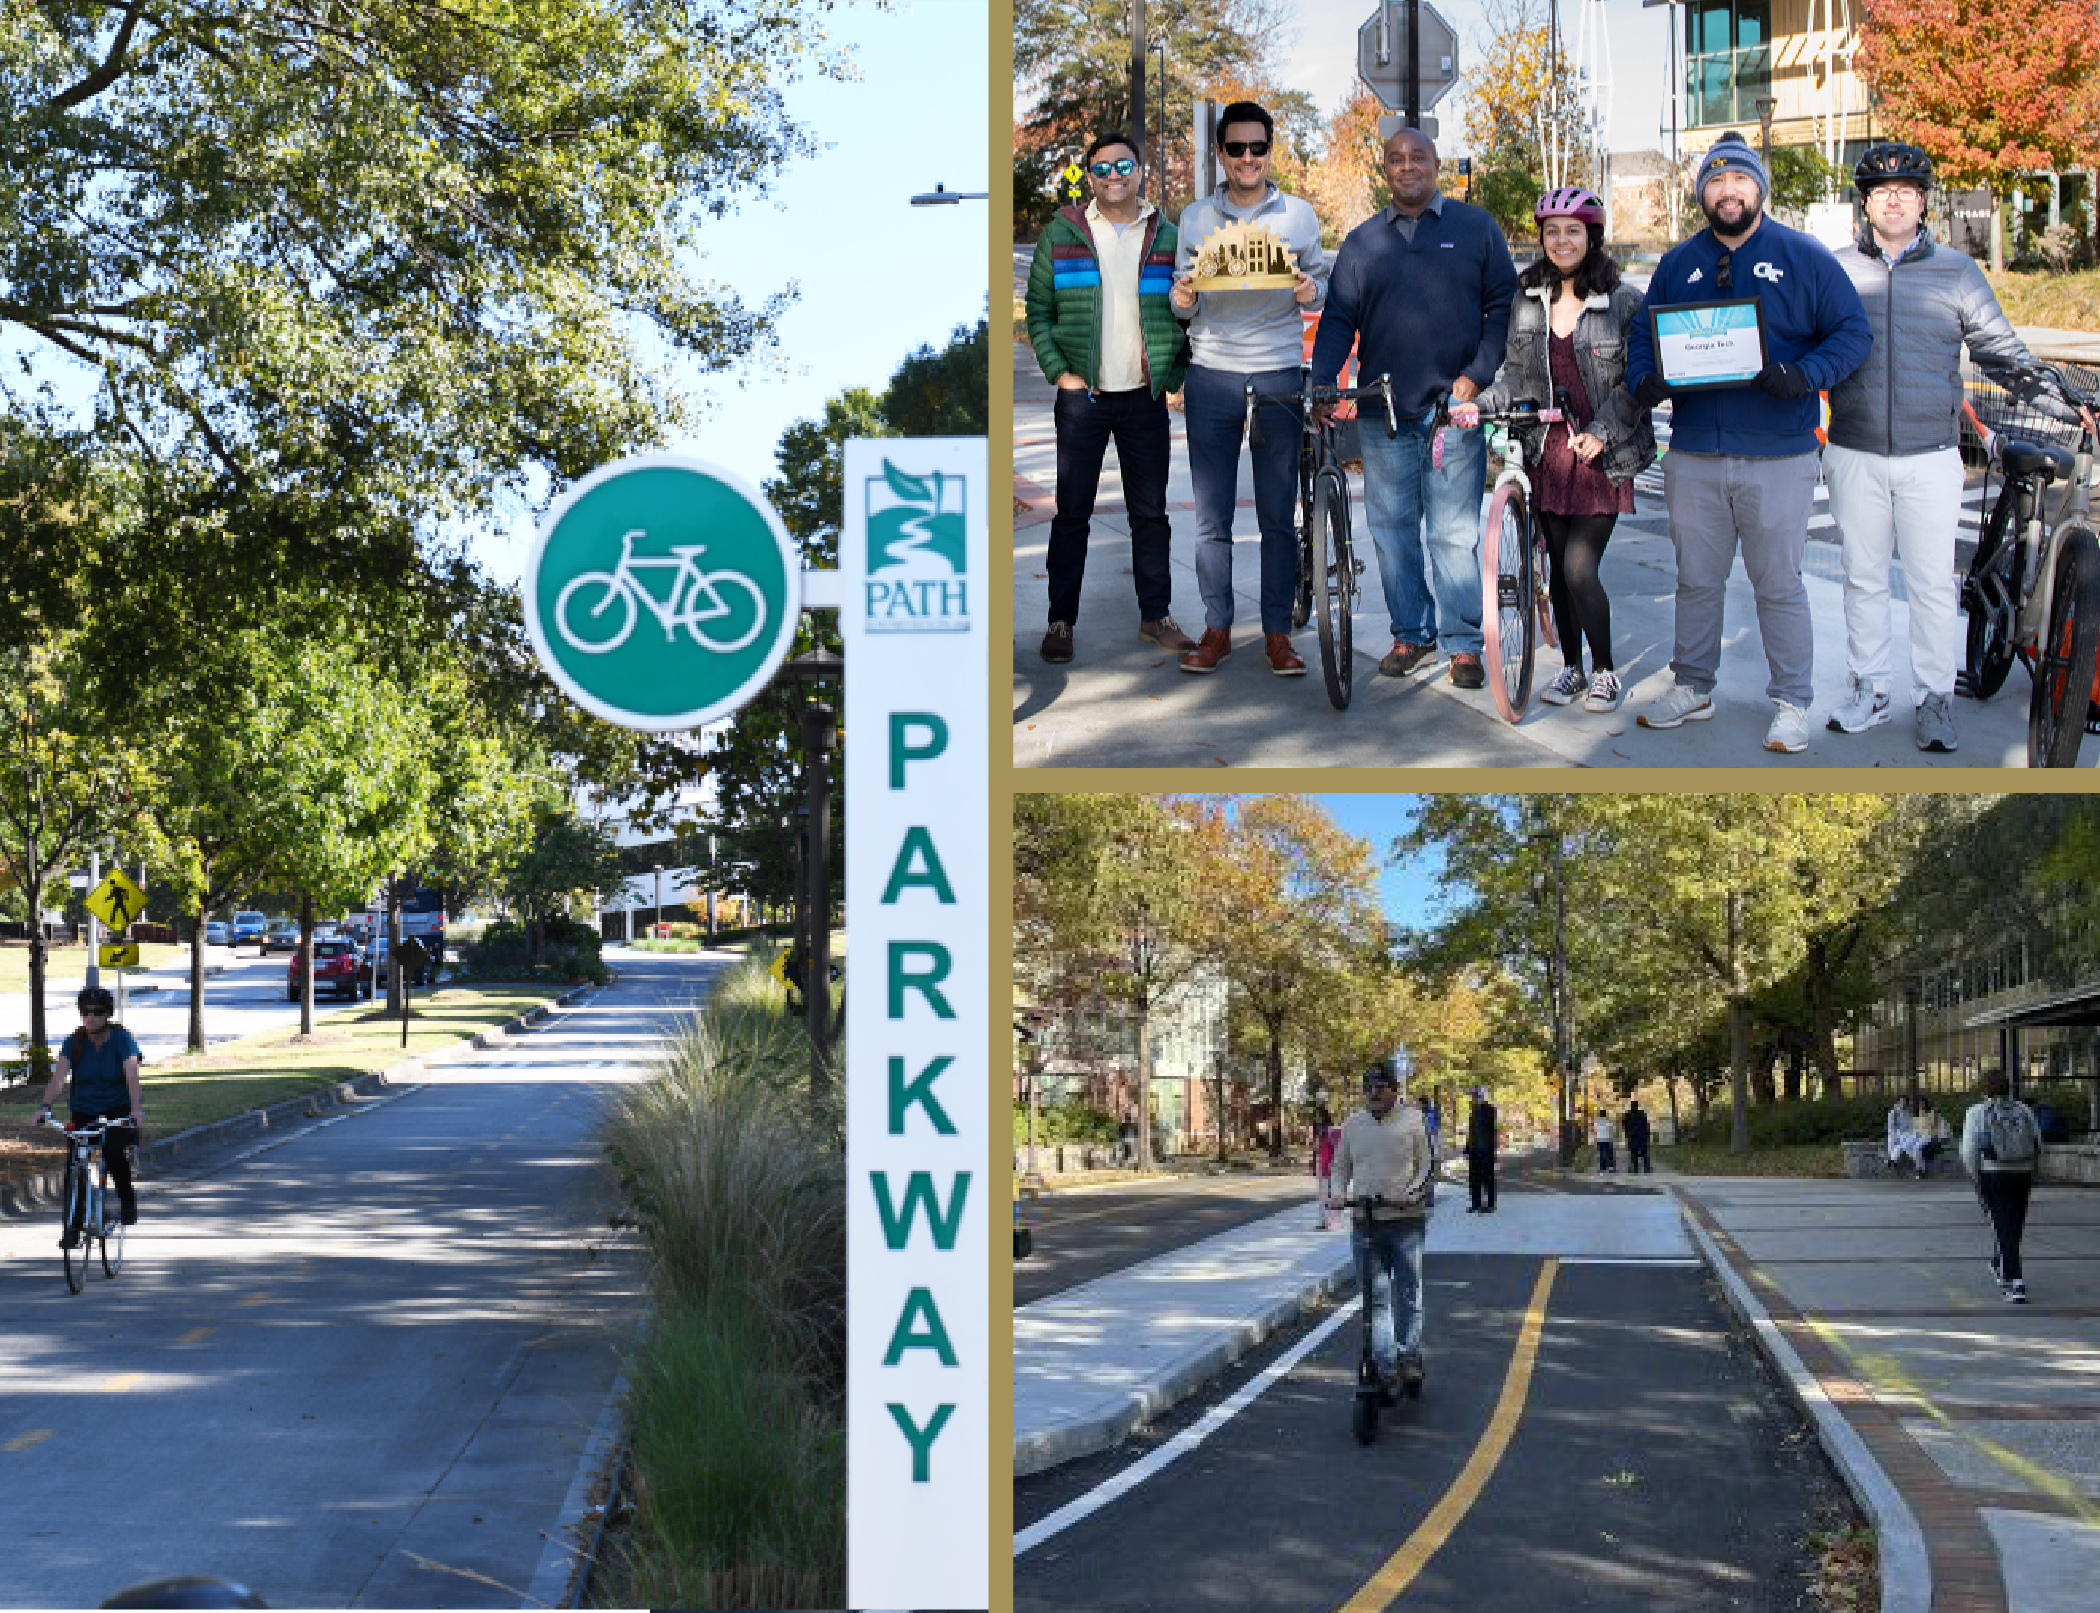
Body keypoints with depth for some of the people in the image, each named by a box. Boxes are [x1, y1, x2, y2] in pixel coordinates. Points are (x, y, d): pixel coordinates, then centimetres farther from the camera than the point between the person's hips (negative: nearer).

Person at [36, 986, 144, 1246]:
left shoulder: (123, 1039, -13)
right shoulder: (74, 1043, -6)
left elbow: (131, 1077, -26)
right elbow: (59, 1076, -18)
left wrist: (136, 1110, -42)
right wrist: (45, 1106, -36)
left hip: (119, 1111, -3)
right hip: (84, 1112, 3)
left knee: (113, 1149, -31)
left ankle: (128, 1199, -6)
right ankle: (73, 1228, 8)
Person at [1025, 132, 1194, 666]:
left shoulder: (1166, 236, 6)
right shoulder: (1062, 233, 2)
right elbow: (1037, 309, 4)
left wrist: (1174, 375, 0)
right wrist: (1060, 372, -6)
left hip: (1146, 398, 1)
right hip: (1082, 395, -1)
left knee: (1151, 512, 7)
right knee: (1072, 513, 1)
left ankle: (1155, 615, 16)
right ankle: (1061, 621, 7)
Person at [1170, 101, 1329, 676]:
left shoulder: (1298, 214, 7)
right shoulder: (1195, 217, 9)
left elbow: (1322, 281, 12)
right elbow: (1184, 303, 12)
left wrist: (1311, 292, -11)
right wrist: (1183, 299, -11)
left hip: (1278, 374, -1)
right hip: (1211, 375, 1)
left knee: (1279, 516, 1)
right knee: (1211, 515, 2)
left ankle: (1278, 632, 7)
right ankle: (1216, 628, 10)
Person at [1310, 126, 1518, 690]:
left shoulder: (1475, 228, 7)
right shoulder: (1363, 242, 13)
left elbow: (1504, 305, 5)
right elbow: (1339, 319, 11)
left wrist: (1478, 374, -6)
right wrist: (1322, 382, -5)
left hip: (1454, 406, -3)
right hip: (1383, 410, 3)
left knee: (1455, 530, -4)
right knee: (1391, 527, 5)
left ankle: (1462, 642, 3)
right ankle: (1411, 633, 15)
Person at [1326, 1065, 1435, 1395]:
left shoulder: (1413, 1120, 0)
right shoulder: (1353, 1124, 11)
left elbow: (1427, 1166, 1)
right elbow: (1340, 1167, 17)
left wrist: (1413, 1194, -16)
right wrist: (1337, 1193, -3)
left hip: (1406, 1221, -3)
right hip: (1364, 1222, 3)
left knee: (1408, 1293, 2)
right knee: (1375, 1298, 0)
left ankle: (1409, 1356, 13)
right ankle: (1384, 1366, -1)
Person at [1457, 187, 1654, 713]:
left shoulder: (1625, 301, -4)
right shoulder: (1528, 299, 8)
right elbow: (1516, 372, 14)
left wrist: (1602, 431, -15)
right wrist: (1480, 404, -3)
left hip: (1603, 453, -4)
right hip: (1547, 449, 4)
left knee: (1579, 569, -12)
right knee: (1559, 567, 8)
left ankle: (1606, 673, 6)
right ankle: (1572, 669, 23)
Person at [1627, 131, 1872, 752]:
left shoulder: (1804, 257, 0)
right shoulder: (1677, 264, 11)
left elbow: (1853, 332, -3)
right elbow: (1642, 334, 16)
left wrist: (1803, 376, -20)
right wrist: (1643, 381, -6)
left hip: (1777, 456, -3)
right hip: (1693, 457, 3)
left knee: (1779, 584, 2)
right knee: (1695, 579, 12)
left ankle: (1792, 703, 12)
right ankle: (1692, 688, 26)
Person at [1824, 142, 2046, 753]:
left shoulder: (1956, 271, 6)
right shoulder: (1835, 269, 6)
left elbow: (2000, 349, 8)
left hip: (1931, 456, -1)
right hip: (1855, 454, 1)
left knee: (1932, 582, 0)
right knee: (1863, 578, 9)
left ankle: (1934, 699, 10)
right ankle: (1868, 691, 20)